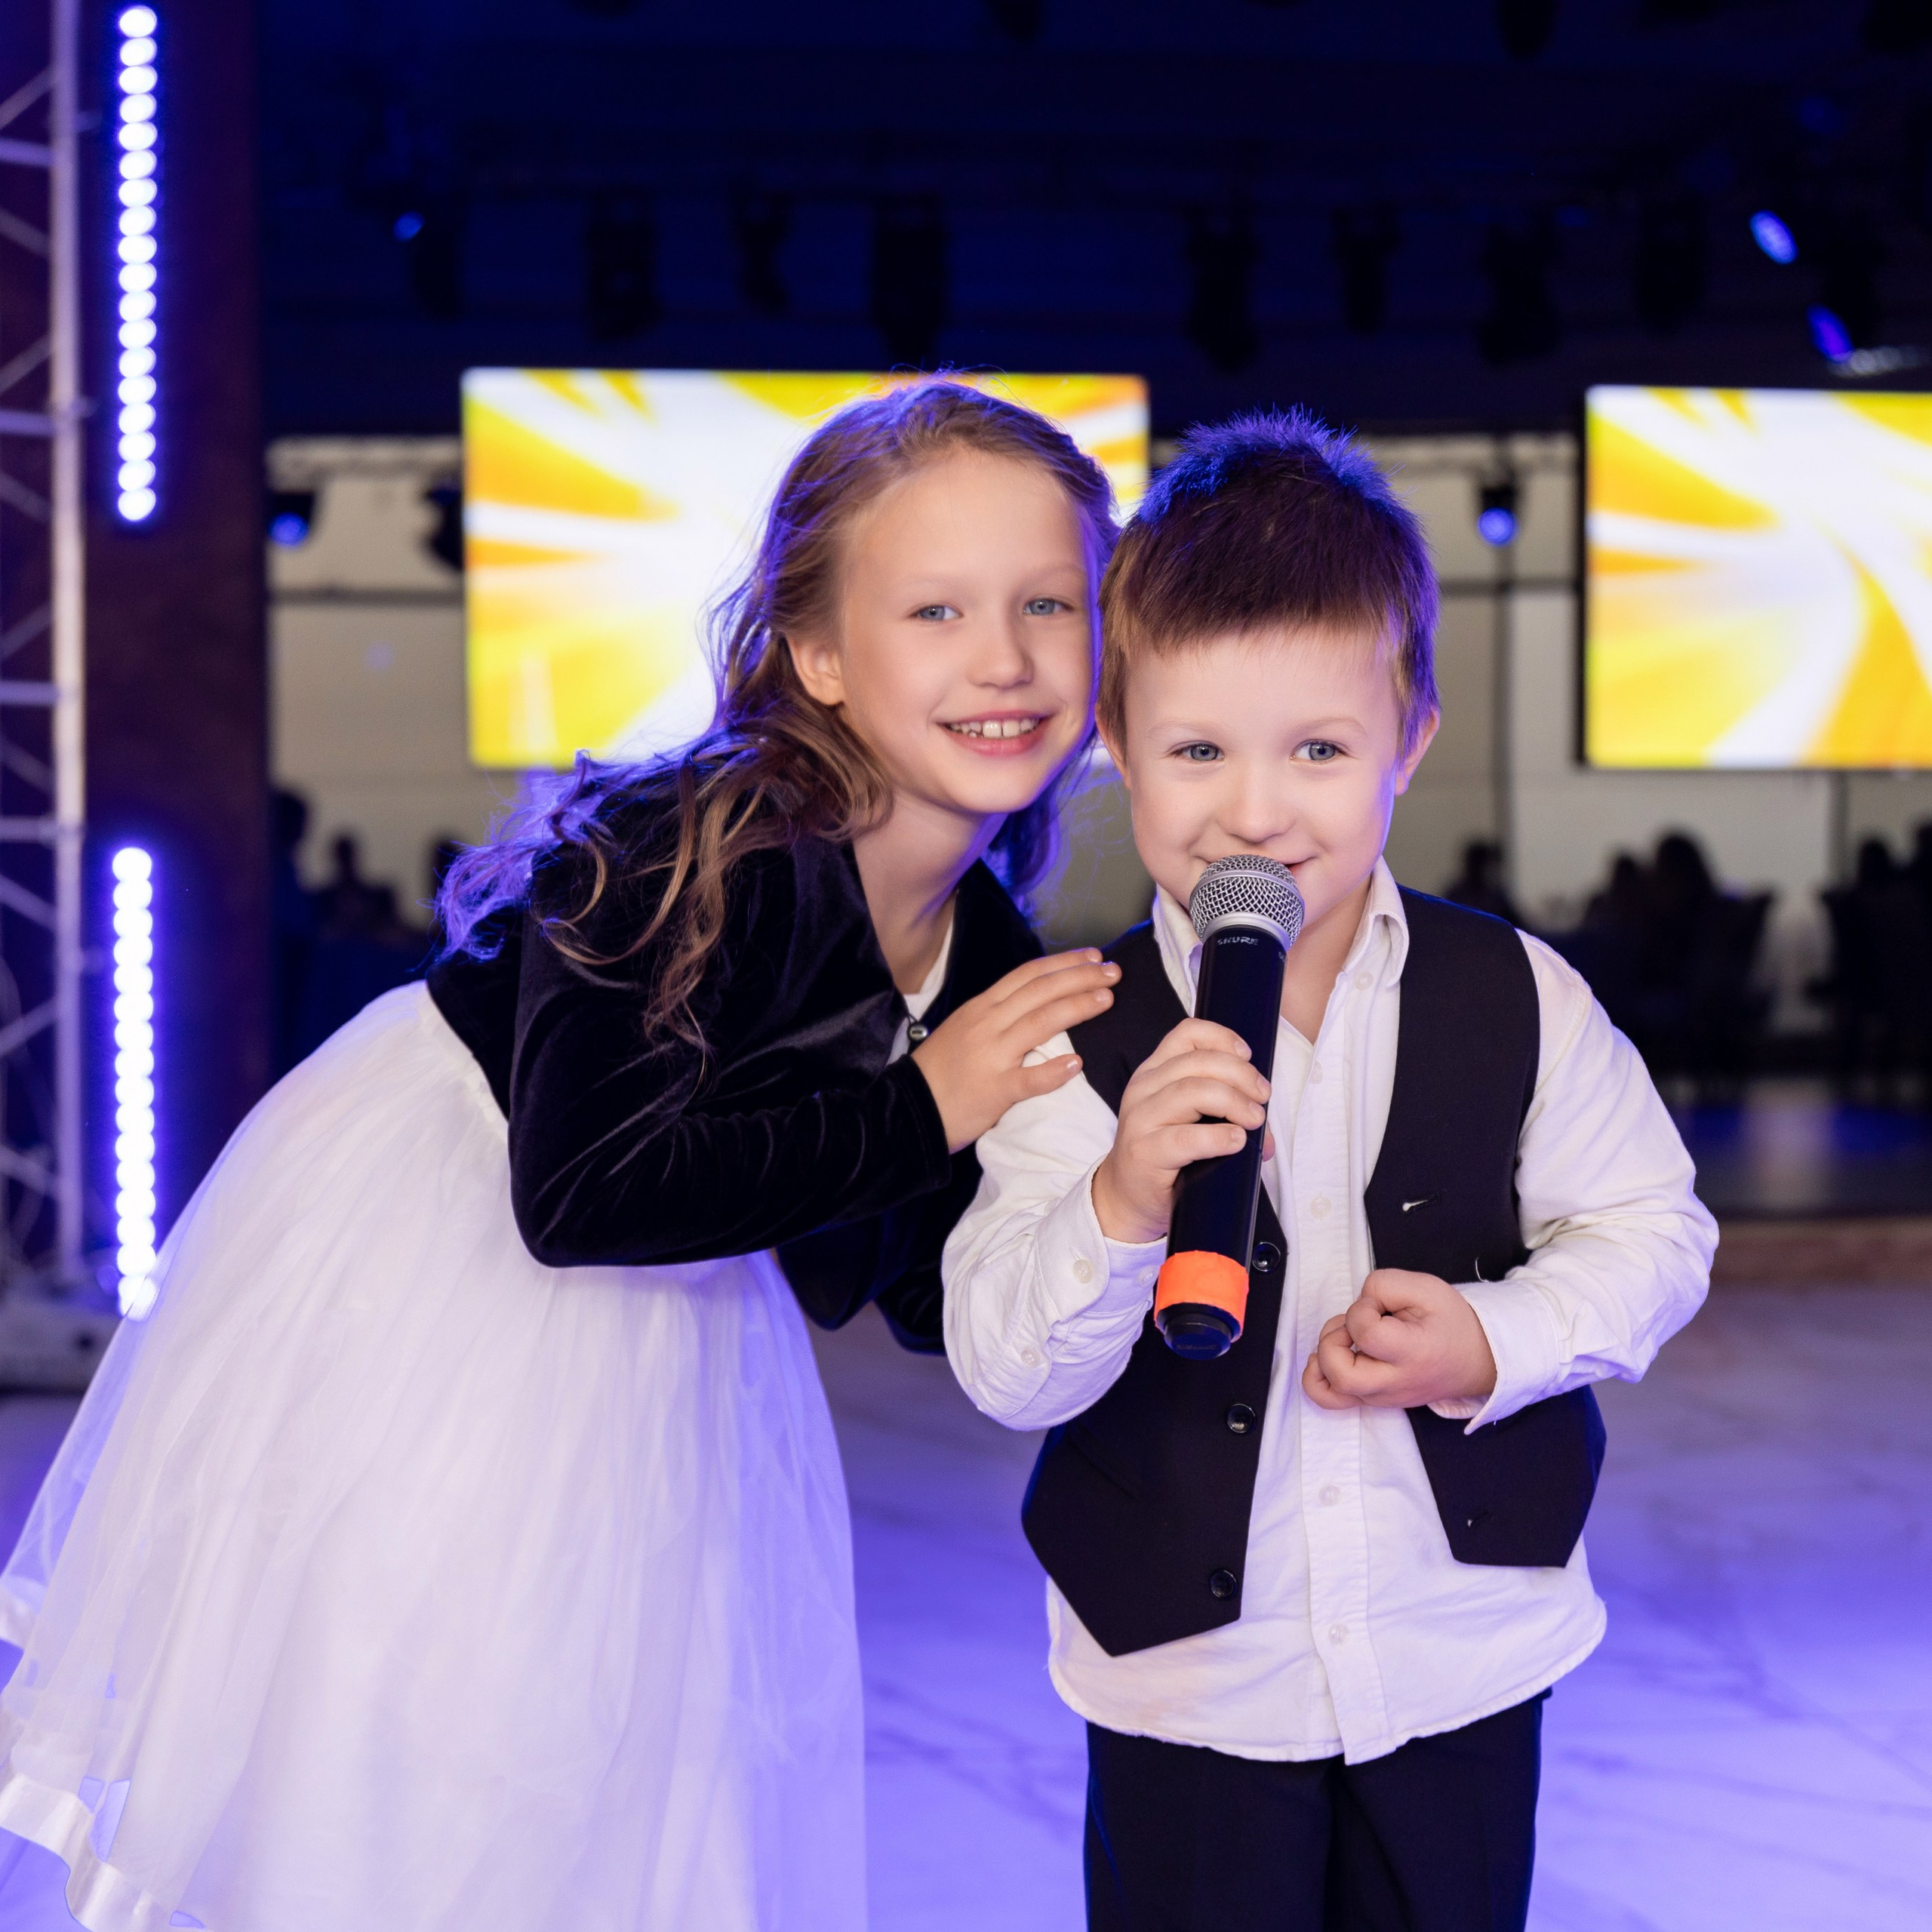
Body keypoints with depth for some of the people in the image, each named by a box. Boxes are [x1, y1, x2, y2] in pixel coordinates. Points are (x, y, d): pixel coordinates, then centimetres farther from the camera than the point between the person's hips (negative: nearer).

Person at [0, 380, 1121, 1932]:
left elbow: (940, 1295, -2)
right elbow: (583, 1194, -34)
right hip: (416, 1268, -6)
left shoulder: (987, 954, -10)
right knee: (367, 1806, 3)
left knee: (645, 1787, 16)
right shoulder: (692, 856, -31)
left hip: (667, 1326, 6)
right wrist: (919, 1114, -30)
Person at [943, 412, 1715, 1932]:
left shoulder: (1519, 999, -10)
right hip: (1186, 1677, -1)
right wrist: (1121, 1206, -35)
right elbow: (1006, 1373, -17)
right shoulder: (1081, 1045, -14)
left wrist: (1499, 1341, -19)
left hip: (1467, 1650, 2)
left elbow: (1650, 1228, -1)